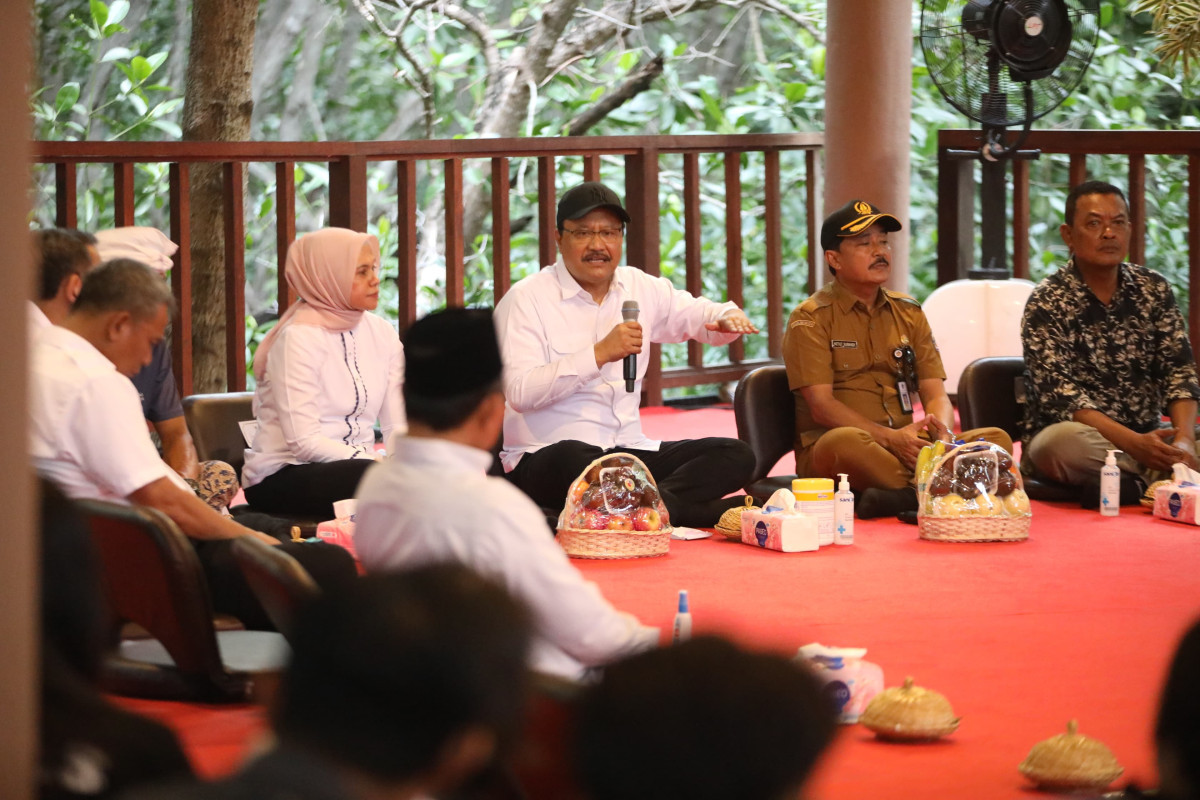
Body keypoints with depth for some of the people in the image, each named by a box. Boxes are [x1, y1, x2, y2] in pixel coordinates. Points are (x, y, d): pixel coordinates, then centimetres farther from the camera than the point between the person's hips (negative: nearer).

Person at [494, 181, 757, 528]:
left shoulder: (641, 288, 14)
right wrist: (600, 353, -22)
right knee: (573, 460, -42)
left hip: (629, 451, 6)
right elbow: (520, 392, -17)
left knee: (736, 456, -11)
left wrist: (729, 317, 0)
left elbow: (699, 314, 25)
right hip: (545, 459, -6)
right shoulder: (527, 299, -5)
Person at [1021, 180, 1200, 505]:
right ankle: (1158, 480, -19)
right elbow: (1061, 396, -18)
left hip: (1147, 439, 4)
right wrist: (1134, 443, -30)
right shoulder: (1047, 303, -8)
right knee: (1064, 440, -38)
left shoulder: (1154, 289, 7)